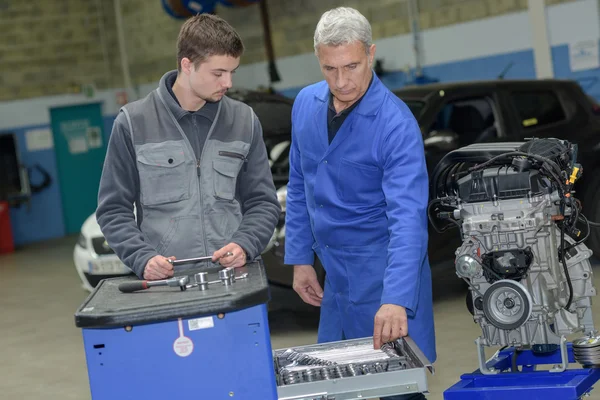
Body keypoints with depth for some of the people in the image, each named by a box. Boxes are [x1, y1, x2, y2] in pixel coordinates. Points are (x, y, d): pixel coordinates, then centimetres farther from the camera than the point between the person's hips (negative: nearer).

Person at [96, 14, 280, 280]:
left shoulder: (244, 121, 6)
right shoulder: (133, 123, 0)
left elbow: (263, 202, 9)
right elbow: (113, 209, 2)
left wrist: (244, 244, -9)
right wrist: (142, 258, -13)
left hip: (234, 277, 1)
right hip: (165, 281, -1)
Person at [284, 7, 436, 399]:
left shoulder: (395, 124, -20)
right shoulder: (306, 104, 0)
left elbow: (408, 219, -28)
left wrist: (396, 300, -37)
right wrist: (300, 258, 9)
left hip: (384, 274, -6)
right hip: (336, 275, 6)